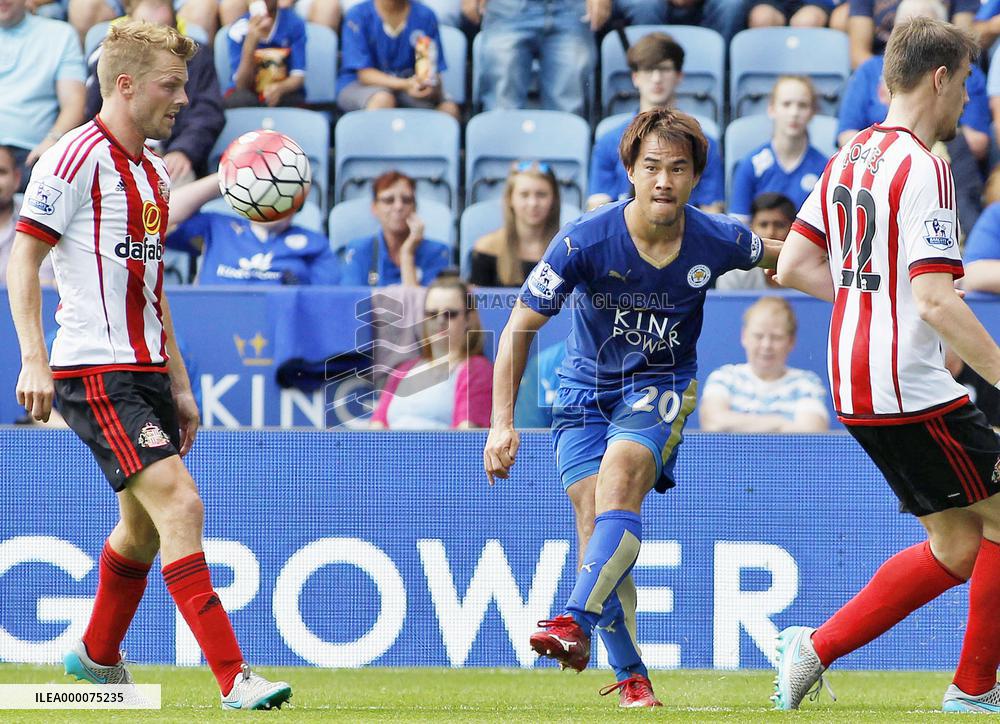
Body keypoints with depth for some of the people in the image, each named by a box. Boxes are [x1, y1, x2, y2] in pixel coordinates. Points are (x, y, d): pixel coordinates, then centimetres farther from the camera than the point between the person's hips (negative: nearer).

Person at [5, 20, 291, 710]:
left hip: (145, 371, 9)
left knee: (144, 524, 17)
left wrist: (179, 385, 23)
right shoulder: (77, 158, -11)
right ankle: (234, 678, -22)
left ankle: (98, 655, 39)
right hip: (95, 372, -9)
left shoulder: (153, 173, 16)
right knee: (179, 504, -18)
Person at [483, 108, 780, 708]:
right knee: (594, 521, -13)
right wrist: (503, 424, -15)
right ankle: (632, 676, -4)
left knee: (617, 481, -29)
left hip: (661, 387, -1)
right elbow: (519, 329, -11)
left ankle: (578, 621, -39)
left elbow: (775, 255, 11)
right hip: (585, 390, 1)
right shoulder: (585, 241, -20)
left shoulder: (718, 242, -15)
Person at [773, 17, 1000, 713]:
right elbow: (934, 299, -23)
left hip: (855, 388, 9)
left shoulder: (851, 156, 12)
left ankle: (817, 648, 9)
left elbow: (793, 266, 15)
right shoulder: (922, 168, -16)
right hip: (912, 392, -9)